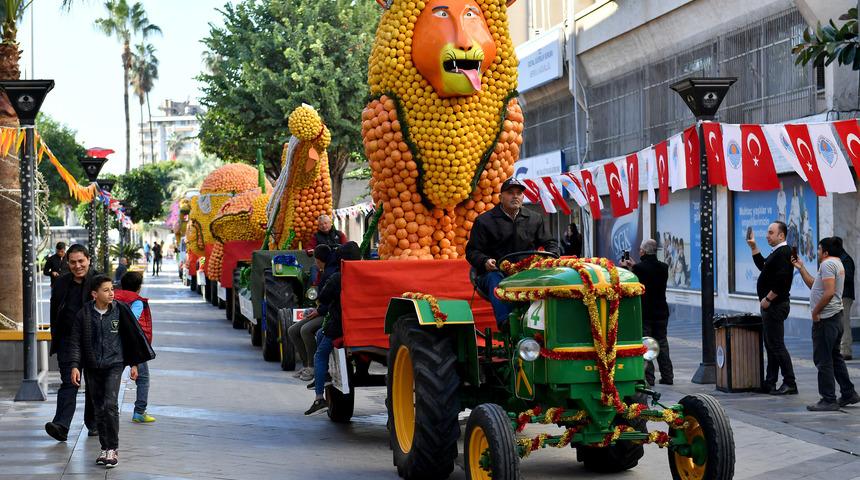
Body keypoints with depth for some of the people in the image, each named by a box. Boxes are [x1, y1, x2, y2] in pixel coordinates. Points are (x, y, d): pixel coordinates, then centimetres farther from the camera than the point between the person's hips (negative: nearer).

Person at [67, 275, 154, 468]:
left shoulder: (120, 311, -4)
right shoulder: (84, 314, -3)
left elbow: (133, 336, 4)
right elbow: (75, 341, 2)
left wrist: (134, 364, 5)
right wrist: (75, 365, -8)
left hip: (114, 364, -2)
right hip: (92, 367, 2)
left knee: (110, 405, -15)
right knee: (99, 409, 7)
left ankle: (112, 448, -8)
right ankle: (105, 448, 16)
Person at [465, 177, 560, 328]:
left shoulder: (535, 219, 20)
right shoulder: (484, 221, 10)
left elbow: (550, 243, 21)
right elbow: (472, 251, 6)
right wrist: (485, 261, -16)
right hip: (496, 271, -2)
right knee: (496, 281, -38)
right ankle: (505, 323, -55)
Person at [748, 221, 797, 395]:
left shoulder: (783, 253, -16)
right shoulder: (777, 252, 17)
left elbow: (781, 281, -26)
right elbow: (763, 266, 31)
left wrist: (768, 299, -20)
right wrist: (753, 247, 23)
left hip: (776, 306, -11)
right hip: (771, 306, 11)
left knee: (776, 345, -9)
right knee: (770, 345, 13)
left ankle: (790, 384, -7)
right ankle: (770, 383, 17)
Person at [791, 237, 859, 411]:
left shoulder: (828, 264, -14)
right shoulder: (837, 264, 19)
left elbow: (829, 292, -24)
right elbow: (813, 285, 25)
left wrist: (815, 311, -16)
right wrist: (801, 268, 24)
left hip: (825, 318, -11)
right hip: (836, 317, 11)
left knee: (823, 360, -7)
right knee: (835, 357, 18)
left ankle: (829, 400, -5)